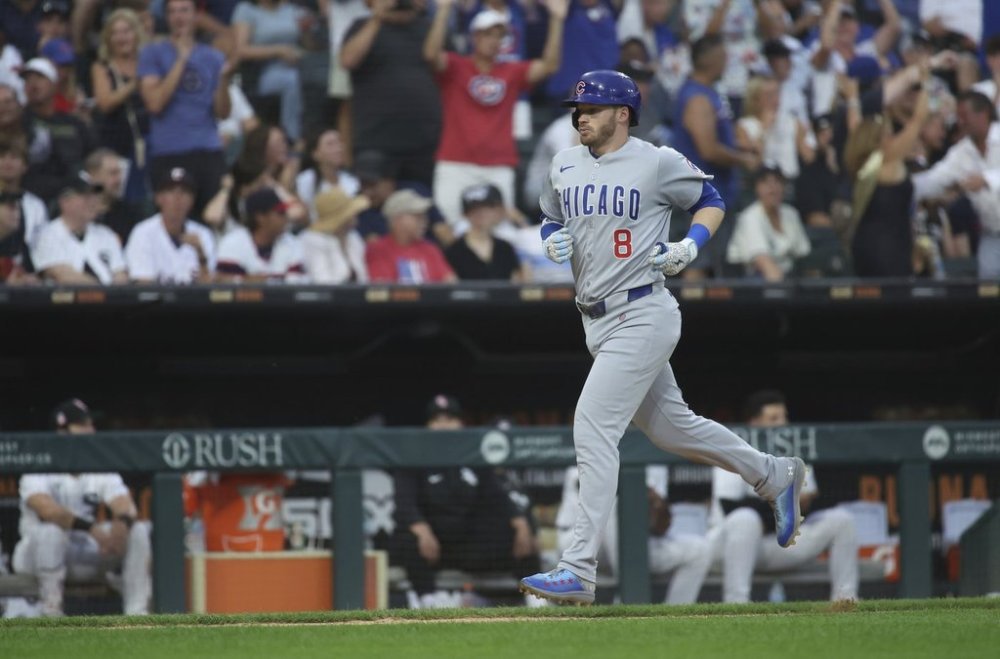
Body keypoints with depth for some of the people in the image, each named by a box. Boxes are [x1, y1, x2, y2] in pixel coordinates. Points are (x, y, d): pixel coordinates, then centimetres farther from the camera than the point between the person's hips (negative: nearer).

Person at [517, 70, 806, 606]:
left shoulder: (659, 163, -7)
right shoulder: (564, 166, 10)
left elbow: (711, 201, 5)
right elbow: (550, 221, 23)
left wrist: (690, 245, -12)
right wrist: (553, 240, 0)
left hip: (642, 316, -8)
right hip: (597, 319, 8)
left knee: (593, 427, -16)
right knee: (670, 426, 18)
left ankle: (578, 571, -17)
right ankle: (774, 476, 39)